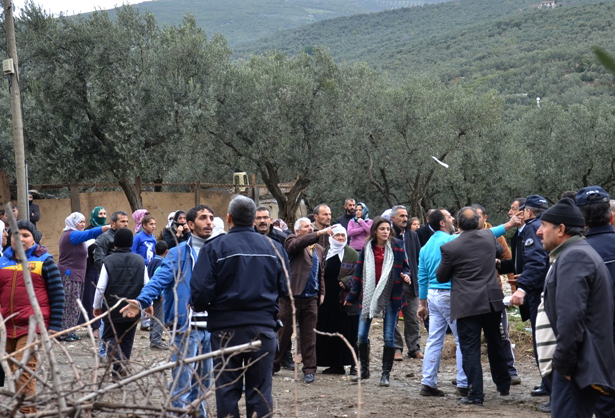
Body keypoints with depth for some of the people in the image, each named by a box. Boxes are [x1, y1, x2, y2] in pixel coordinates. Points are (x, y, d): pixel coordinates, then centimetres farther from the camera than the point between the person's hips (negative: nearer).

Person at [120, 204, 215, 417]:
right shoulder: (178, 254, -4)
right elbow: (159, 280, -15)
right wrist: (141, 301, -32)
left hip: (210, 327, 5)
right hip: (186, 327, -5)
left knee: (203, 382, 15)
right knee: (183, 383, -4)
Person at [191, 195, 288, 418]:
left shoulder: (214, 248, -9)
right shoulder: (273, 247, 2)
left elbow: (200, 291, -15)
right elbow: (284, 289, 5)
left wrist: (200, 308, 6)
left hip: (226, 327, -2)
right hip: (263, 328, 2)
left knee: (227, 391, 7)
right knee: (261, 391, 8)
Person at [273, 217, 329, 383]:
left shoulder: (319, 249, 17)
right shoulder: (292, 242, -1)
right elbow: (299, 243, -24)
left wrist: (321, 293, 12)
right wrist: (320, 233, -31)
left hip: (311, 298, 4)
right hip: (291, 296, -4)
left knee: (309, 336, 6)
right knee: (284, 333, 3)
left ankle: (309, 370, 11)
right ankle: (273, 365, 16)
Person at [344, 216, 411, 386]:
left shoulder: (397, 246, 0)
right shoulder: (367, 248, 5)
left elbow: (405, 266, 7)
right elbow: (359, 273, 9)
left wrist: (405, 275, -16)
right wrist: (351, 296, 10)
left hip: (390, 296, -2)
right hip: (369, 295, 2)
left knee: (388, 337, 0)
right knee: (361, 336, 0)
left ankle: (386, 374, 9)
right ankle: (364, 370, 18)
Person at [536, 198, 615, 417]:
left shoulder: (573, 257, -14)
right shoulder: (578, 253, 20)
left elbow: (570, 316, -24)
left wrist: (562, 363, -19)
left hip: (577, 366, -11)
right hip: (581, 363, 11)